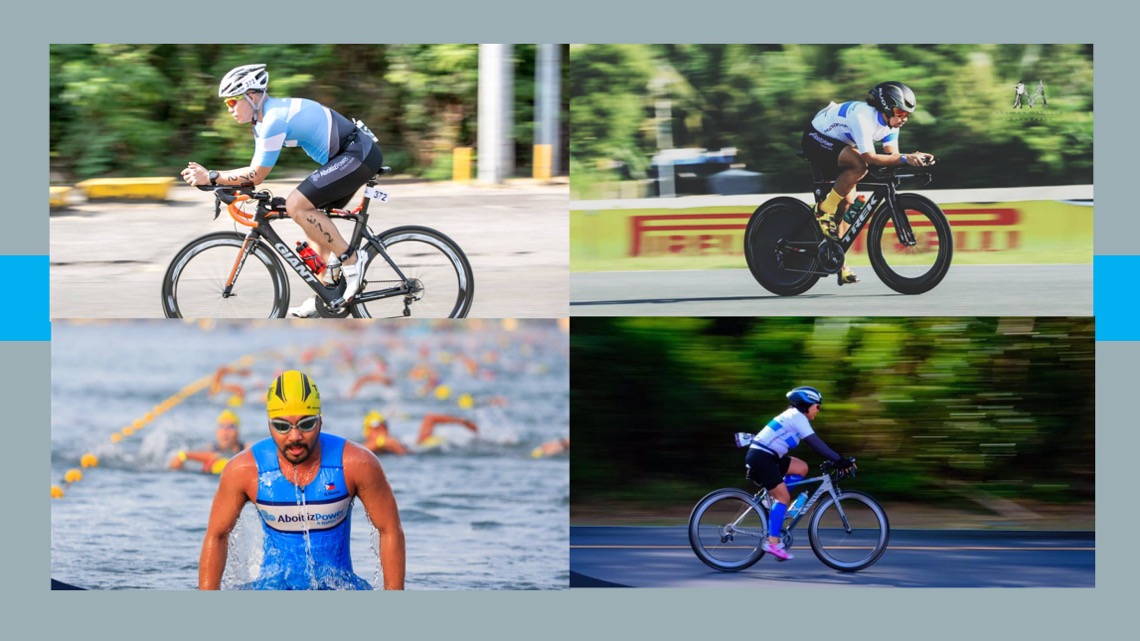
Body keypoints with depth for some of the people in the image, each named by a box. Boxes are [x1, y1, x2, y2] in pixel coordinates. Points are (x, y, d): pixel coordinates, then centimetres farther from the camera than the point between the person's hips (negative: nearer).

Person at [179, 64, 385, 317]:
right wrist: (211, 178, 7)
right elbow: (256, 171, 16)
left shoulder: (274, 118, -18)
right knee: (312, 219, 14)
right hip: (357, 155, 11)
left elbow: (257, 175, -16)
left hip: (358, 155, -11)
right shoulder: (264, 119, 14)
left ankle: (350, 260, -10)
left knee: (296, 206, -18)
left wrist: (211, 177, -13)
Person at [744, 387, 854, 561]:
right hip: (761, 457, -10)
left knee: (801, 468, 11)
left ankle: (775, 508, 10)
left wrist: (836, 460, 14)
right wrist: (839, 460, -18)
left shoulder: (794, 416, 19)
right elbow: (816, 443, -18)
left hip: (766, 456, 10)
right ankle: (773, 542, -13)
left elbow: (814, 443, 20)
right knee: (783, 497, -10)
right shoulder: (797, 416, -11)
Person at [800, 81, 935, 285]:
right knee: (859, 165, -33)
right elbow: (869, 157, -37)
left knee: (848, 201, -1)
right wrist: (904, 158, -43)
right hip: (816, 139, -9)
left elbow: (891, 155, -10)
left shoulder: (890, 122, -5)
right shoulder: (863, 116, -32)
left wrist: (915, 158, -28)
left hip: (839, 145, 9)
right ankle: (824, 210, -19)